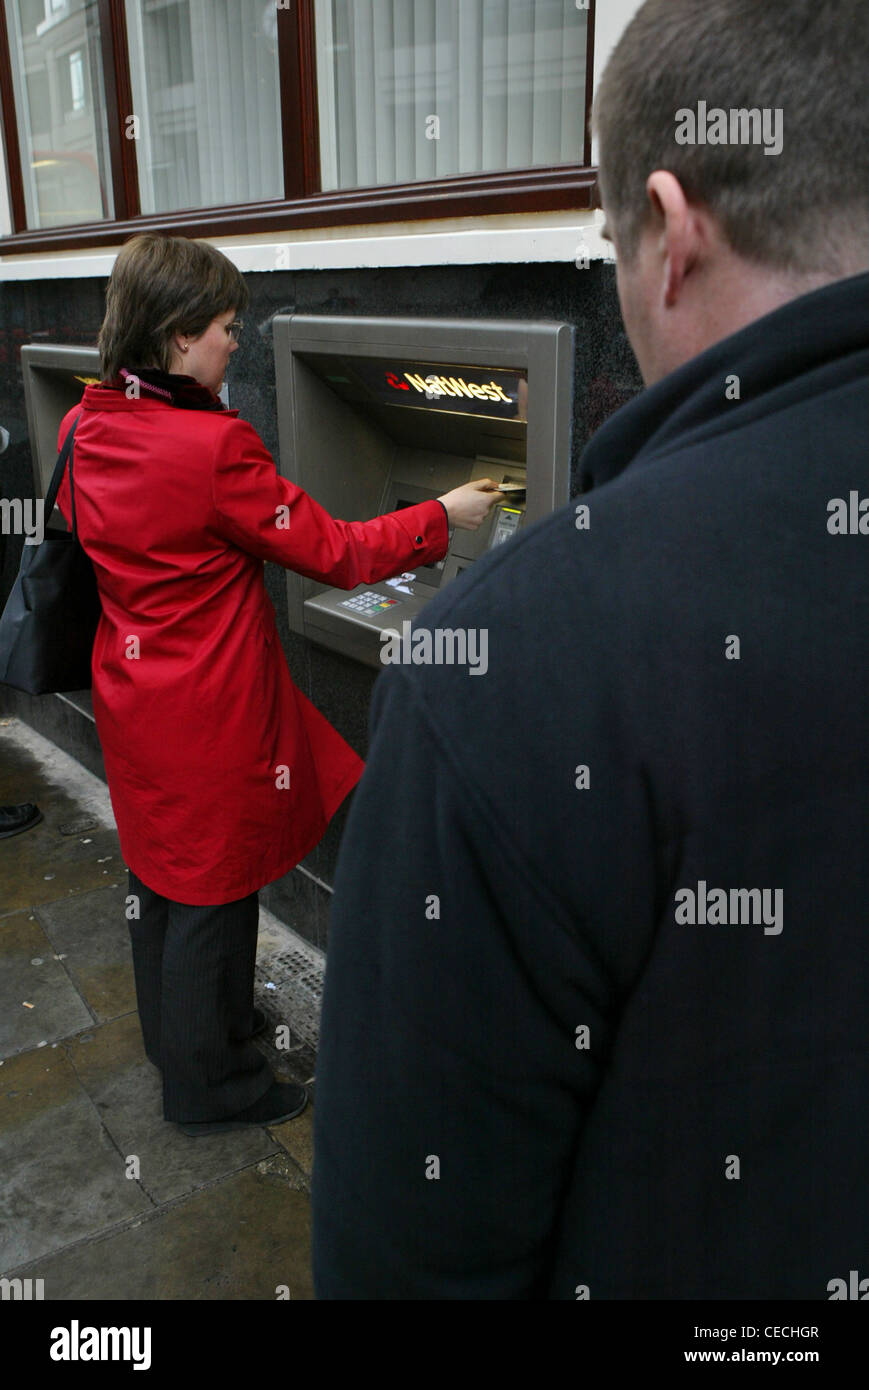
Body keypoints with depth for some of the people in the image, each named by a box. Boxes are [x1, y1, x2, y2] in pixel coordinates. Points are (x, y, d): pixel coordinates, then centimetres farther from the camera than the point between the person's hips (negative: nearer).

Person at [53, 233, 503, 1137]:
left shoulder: (84, 430, 0)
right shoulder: (214, 445, -25)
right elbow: (332, 554, -19)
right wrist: (442, 516, -7)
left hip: (131, 696, 9)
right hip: (210, 710, -8)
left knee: (159, 870, 23)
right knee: (212, 888, 9)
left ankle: (180, 1029, 47)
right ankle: (208, 1085, 29)